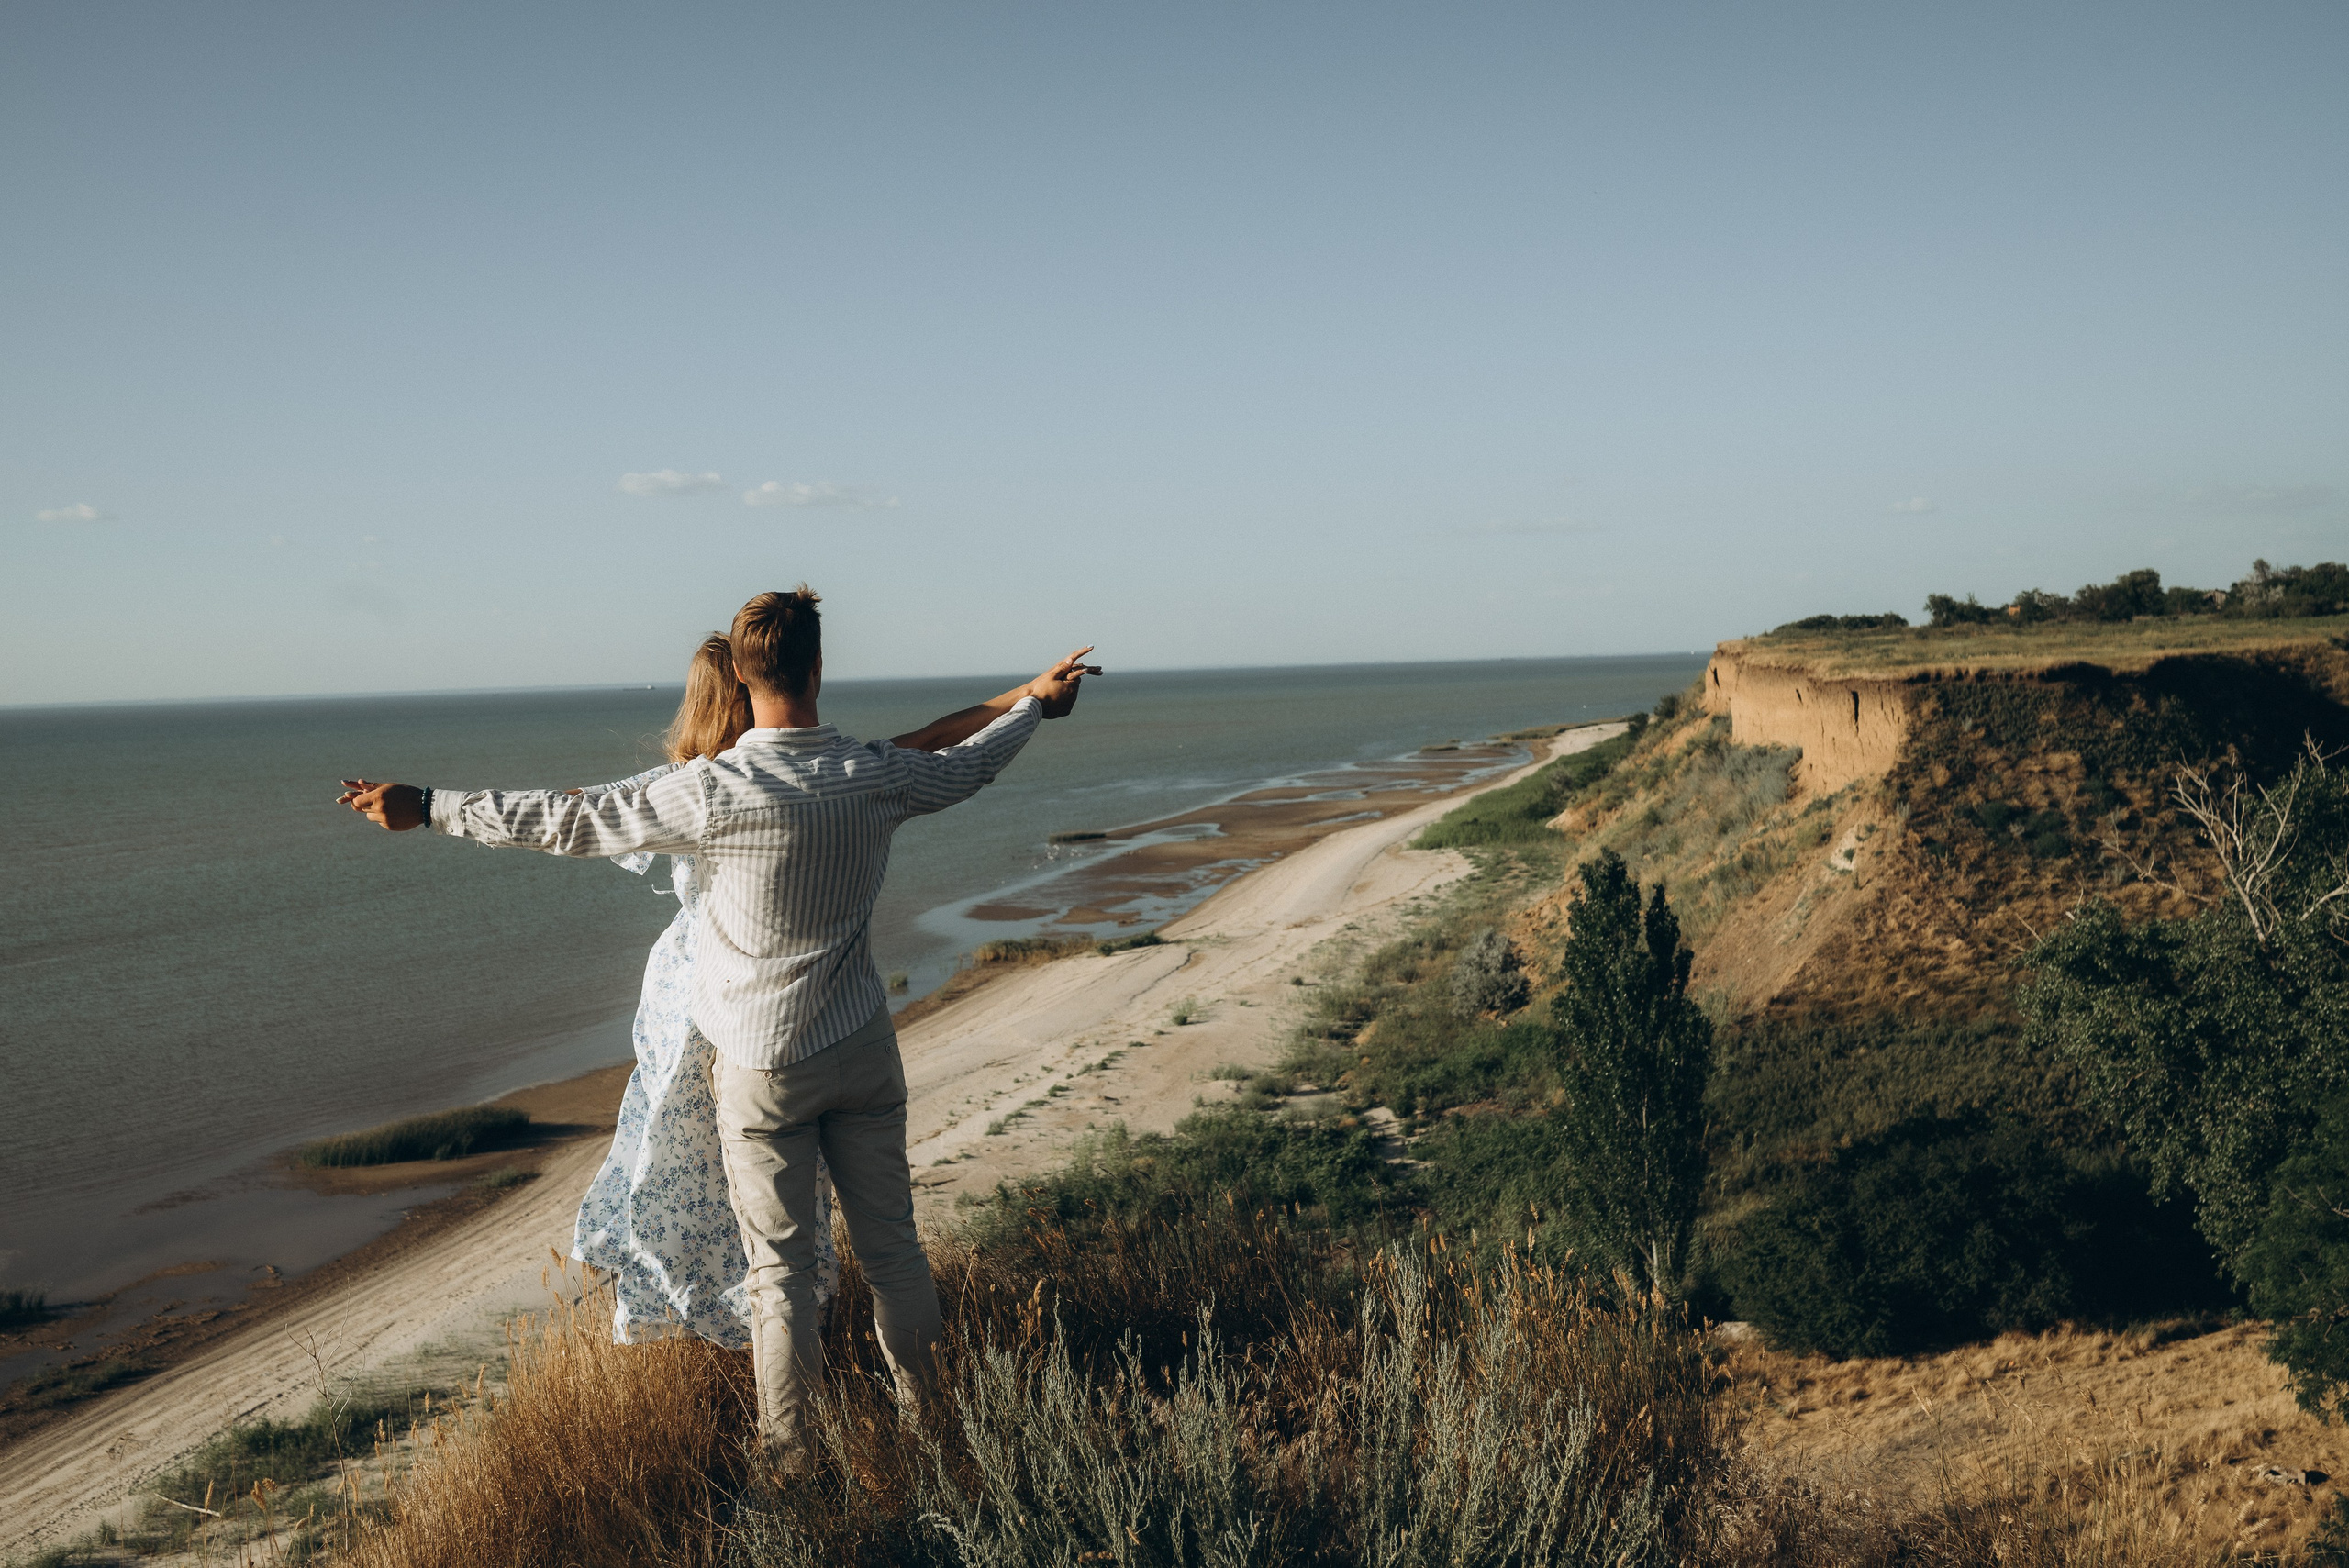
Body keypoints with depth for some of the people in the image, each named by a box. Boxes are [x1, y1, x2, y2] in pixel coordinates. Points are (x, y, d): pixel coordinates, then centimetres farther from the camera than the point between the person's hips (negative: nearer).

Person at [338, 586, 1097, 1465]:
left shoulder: (714, 791, -19)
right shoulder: (877, 776, -9)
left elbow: (570, 823, -11)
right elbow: (971, 764, 11)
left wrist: (428, 809, -1)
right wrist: (1037, 700, 32)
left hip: (762, 1064, -3)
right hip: (862, 1049, 3)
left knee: (781, 1267, 7)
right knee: (890, 1243, 15)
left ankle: (789, 1452, 18)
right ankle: (922, 1410, 28)